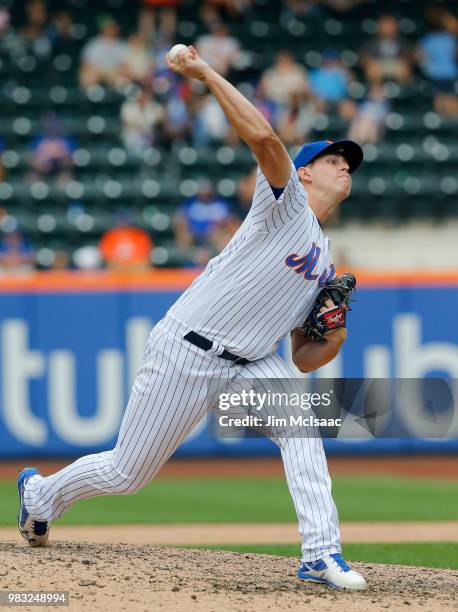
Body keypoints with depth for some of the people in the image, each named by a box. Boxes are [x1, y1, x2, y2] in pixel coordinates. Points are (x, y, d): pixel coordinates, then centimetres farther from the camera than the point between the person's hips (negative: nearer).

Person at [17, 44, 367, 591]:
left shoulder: (325, 264, 16)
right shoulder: (286, 202, -5)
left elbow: (302, 358, 16)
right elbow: (262, 137, -25)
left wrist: (334, 340, -5)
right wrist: (206, 74, -25)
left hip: (246, 363, 6)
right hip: (185, 353, -6)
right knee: (127, 473, 4)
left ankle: (321, 555, -26)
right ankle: (41, 492, 34)